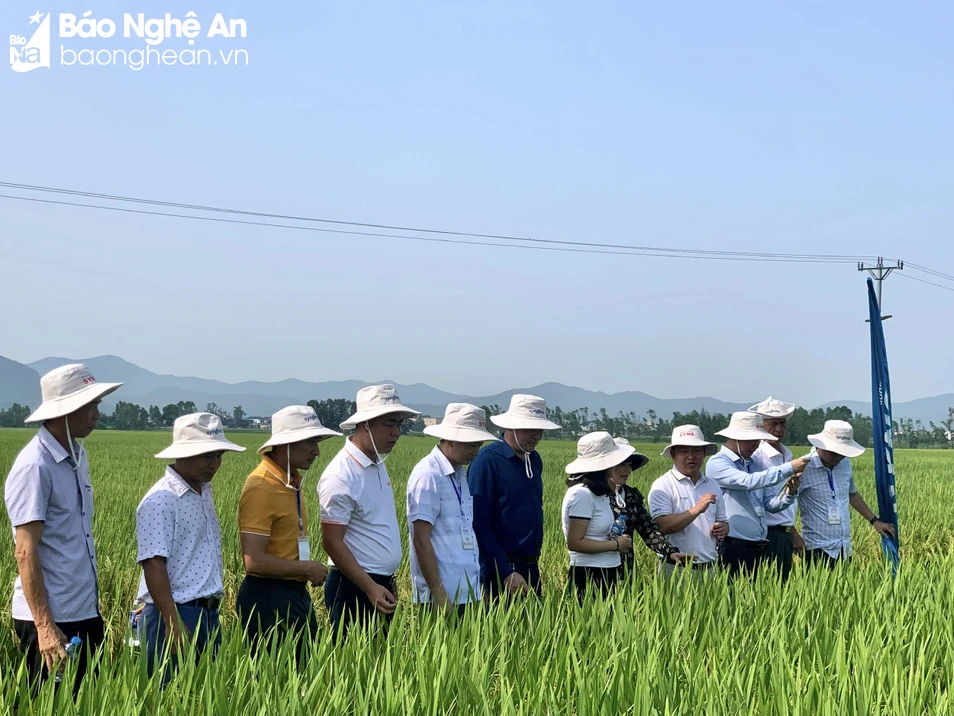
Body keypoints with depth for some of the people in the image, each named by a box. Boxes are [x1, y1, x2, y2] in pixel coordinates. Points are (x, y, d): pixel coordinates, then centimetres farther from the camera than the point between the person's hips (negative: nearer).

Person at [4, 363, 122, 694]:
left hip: (86, 614, 8)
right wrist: (45, 627, -21)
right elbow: (26, 553, -18)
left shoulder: (78, 457, 10)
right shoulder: (34, 467, -16)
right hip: (50, 619, -8)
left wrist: (93, 603, 17)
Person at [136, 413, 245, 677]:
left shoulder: (205, 492, 13)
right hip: (175, 614, -8)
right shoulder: (160, 501, -14)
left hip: (209, 613, 8)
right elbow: (153, 565, -19)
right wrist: (173, 623, -24)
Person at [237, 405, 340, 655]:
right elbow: (254, 561, -23)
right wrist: (307, 568, -14)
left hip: (296, 594, 9)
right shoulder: (261, 488, -18)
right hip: (267, 597, -9)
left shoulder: (292, 480, 10)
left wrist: (308, 571, 7)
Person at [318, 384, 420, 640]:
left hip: (381, 585, 8)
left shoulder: (378, 465, 10)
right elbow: (333, 542, -19)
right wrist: (370, 588, -24)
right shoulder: (341, 477, -17)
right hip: (354, 588, -8)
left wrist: (385, 583, 15)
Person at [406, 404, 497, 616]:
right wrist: (438, 594, -18)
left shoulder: (460, 475, 13)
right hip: (444, 596, -8)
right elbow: (421, 539, -15)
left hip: (466, 593, 8)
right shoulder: (428, 476, -12)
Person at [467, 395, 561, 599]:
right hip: (500, 569, -7)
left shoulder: (535, 460, 12)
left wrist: (533, 563, 17)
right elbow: (479, 523, -17)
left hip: (531, 567, 8)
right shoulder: (488, 460, -13)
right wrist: (506, 573, -20)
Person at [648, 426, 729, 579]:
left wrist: (722, 529, -2)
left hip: (709, 568, 5)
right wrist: (696, 510, -23)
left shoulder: (712, 486, 13)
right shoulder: (663, 486, -5)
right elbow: (662, 526, -17)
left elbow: (723, 521, 22)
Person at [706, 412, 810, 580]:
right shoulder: (717, 463, -8)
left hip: (758, 548, 7)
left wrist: (789, 493, -11)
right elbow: (748, 482, -24)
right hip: (733, 548, -7)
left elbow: (771, 504, 11)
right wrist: (789, 468, -24)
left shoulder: (754, 465, 14)